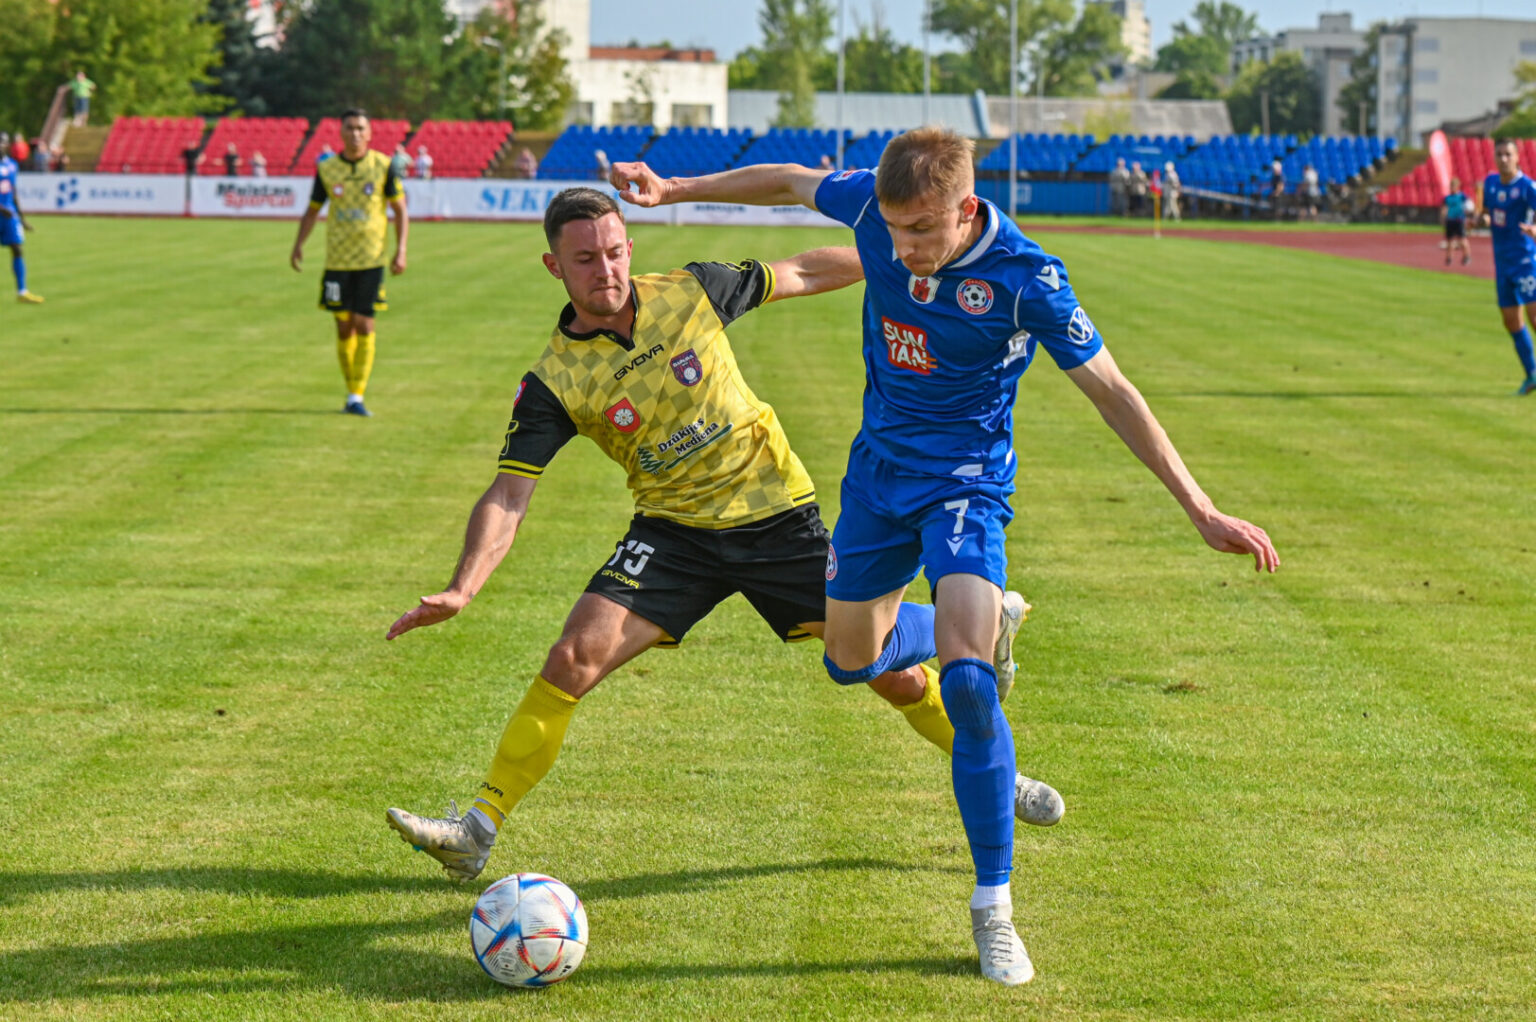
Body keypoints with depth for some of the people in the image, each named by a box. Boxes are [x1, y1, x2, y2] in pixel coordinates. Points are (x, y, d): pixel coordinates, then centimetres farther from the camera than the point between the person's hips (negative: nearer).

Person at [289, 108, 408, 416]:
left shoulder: (383, 166, -2)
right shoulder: (327, 169, 3)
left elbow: (400, 209, 3)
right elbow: (313, 210, 13)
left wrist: (401, 250, -7)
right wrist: (299, 244, 0)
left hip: (371, 260, -2)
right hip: (337, 260, 2)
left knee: (364, 326, -6)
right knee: (344, 328, 3)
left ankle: (357, 397, -2)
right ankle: (352, 389, 17)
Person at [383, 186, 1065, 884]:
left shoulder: (692, 293, -8)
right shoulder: (552, 383, -11)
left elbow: (797, 275, 8)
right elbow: (507, 497, -15)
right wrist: (461, 590, -31)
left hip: (778, 512, 1)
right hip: (674, 531, 0)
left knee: (892, 667, 1)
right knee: (575, 657, -19)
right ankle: (477, 832, -10)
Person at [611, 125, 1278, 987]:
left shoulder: (1026, 280, -26)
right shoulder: (873, 206, -15)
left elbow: (1112, 392, -19)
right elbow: (789, 182, 7)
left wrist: (1201, 510, -21)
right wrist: (674, 190, 16)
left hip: (967, 485, -5)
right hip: (879, 472, 5)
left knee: (967, 683, -22)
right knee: (850, 661, 17)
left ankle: (994, 908, -11)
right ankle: (982, 620, 49)